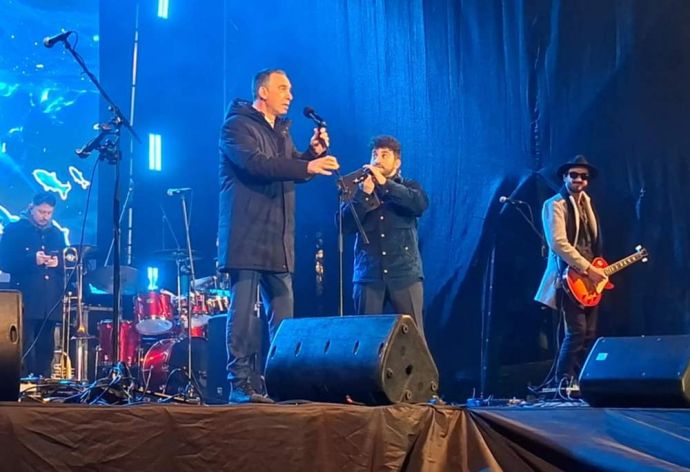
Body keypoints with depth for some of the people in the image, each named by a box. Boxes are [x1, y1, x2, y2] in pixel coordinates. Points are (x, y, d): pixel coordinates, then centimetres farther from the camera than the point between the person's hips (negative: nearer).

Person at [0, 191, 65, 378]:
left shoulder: (57, 234, 17)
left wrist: (58, 263, -7)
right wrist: (32, 260, -18)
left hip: (50, 303, 5)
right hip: (25, 302, -5)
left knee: (45, 351, 6)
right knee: (24, 352, -9)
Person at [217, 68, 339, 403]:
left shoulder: (281, 131, 21)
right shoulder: (237, 125, -4)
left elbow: (296, 172, 20)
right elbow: (254, 163, -22)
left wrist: (314, 153, 0)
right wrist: (307, 165, -30)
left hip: (278, 239, 8)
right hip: (246, 238, -8)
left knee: (283, 314, 5)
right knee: (243, 310, -7)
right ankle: (241, 383, -3)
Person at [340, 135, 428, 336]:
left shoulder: (409, 187, 12)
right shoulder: (358, 190, 13)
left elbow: (421, 204, -12)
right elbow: (345, 225, -1)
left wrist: (385, 184, -16)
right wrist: (365, 194, -10)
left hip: (405, 274, -1)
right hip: (368, 275, 1)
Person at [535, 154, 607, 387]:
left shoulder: (586, 202, 18)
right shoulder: (555, 204, -7)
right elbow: (558, 243, -19)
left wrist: (598, 270, 10)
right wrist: (587, 268, -20)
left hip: (590, 277, 8)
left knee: (589, 334, 6)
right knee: (577, 331, -15)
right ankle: (563, 384, -8)